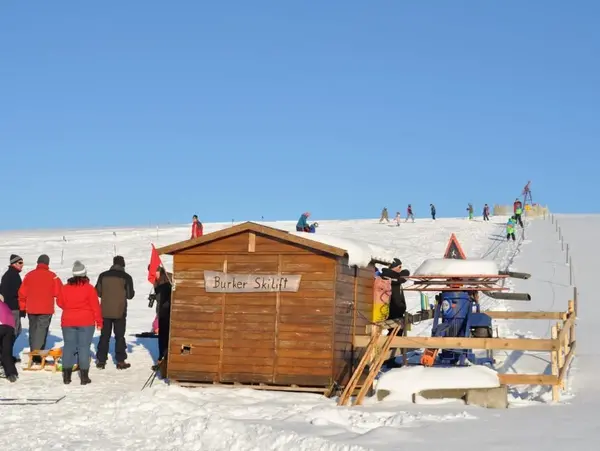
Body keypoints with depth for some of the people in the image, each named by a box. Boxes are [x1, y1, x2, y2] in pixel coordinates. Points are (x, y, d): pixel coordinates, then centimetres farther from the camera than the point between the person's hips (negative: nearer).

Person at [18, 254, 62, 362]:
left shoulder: (29, 275, 4)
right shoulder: (52, 276, -7)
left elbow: (22, 292, 5)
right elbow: (59, 292, -5)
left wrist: (22, 307, 14)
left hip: (31, 309, 4)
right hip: (46, 309, -4)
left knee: (33, 331, 15)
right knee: (41, 332, -4)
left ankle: (33, 354, 20)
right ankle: (38, 355, -13)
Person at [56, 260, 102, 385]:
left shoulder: (65, 288, 2)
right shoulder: (89, 288, -9)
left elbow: (60, 302, 13)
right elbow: (95, 306, -7)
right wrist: (99, 321, 1)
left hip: (68, 322, 3)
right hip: (86, 322, -3)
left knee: (68, 346, 10)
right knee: (84, 347, 0)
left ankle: (66, 376, 10)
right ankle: (84, 377, -1)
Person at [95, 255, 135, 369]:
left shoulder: (103, 275, -1)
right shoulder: (126, 277, -8)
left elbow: (98, 292, 4)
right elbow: (130, 295, -6)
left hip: (105, 311, 2)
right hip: (120, 312, -2)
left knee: (104, 336, 11)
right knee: (119, 336, 6)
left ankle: (101, 360, 12)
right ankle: (120, 361, 6)